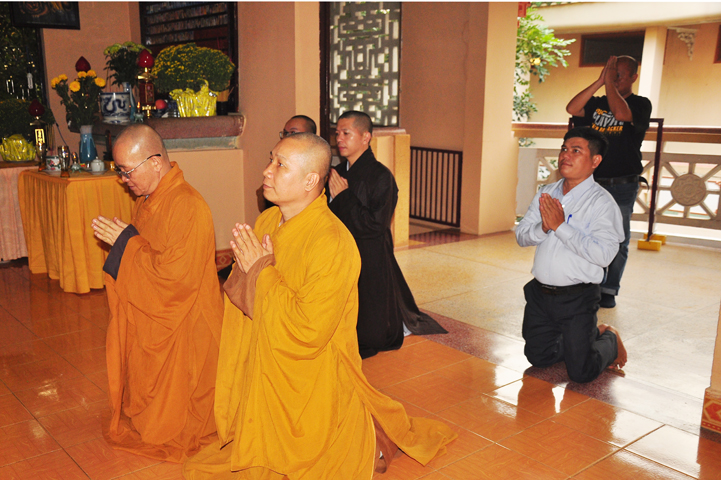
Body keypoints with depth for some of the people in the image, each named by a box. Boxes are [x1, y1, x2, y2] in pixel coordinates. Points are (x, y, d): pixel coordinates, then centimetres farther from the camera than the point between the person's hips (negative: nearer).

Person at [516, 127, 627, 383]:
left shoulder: (602, 202, -13)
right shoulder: (545, 194, 6)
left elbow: (603, 254, -25)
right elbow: (521, 236, 4)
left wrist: (560, 226, -23)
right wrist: (543, 228, -17)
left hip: (577, 298, -6)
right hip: (540, 293, 6)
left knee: (581, 372, -1)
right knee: (539, 357, 17)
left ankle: (609, 340, 30)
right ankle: (588, 337, 40)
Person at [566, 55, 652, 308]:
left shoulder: (641, 104, 0)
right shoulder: (597, 103, 10)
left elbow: (621, 113, -22)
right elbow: (572, 108, -9)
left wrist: (609, 82, -13)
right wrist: (600, 81, -10)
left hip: (622, 185, -3)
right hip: (592, 182, 3)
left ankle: (608, 291, 11)